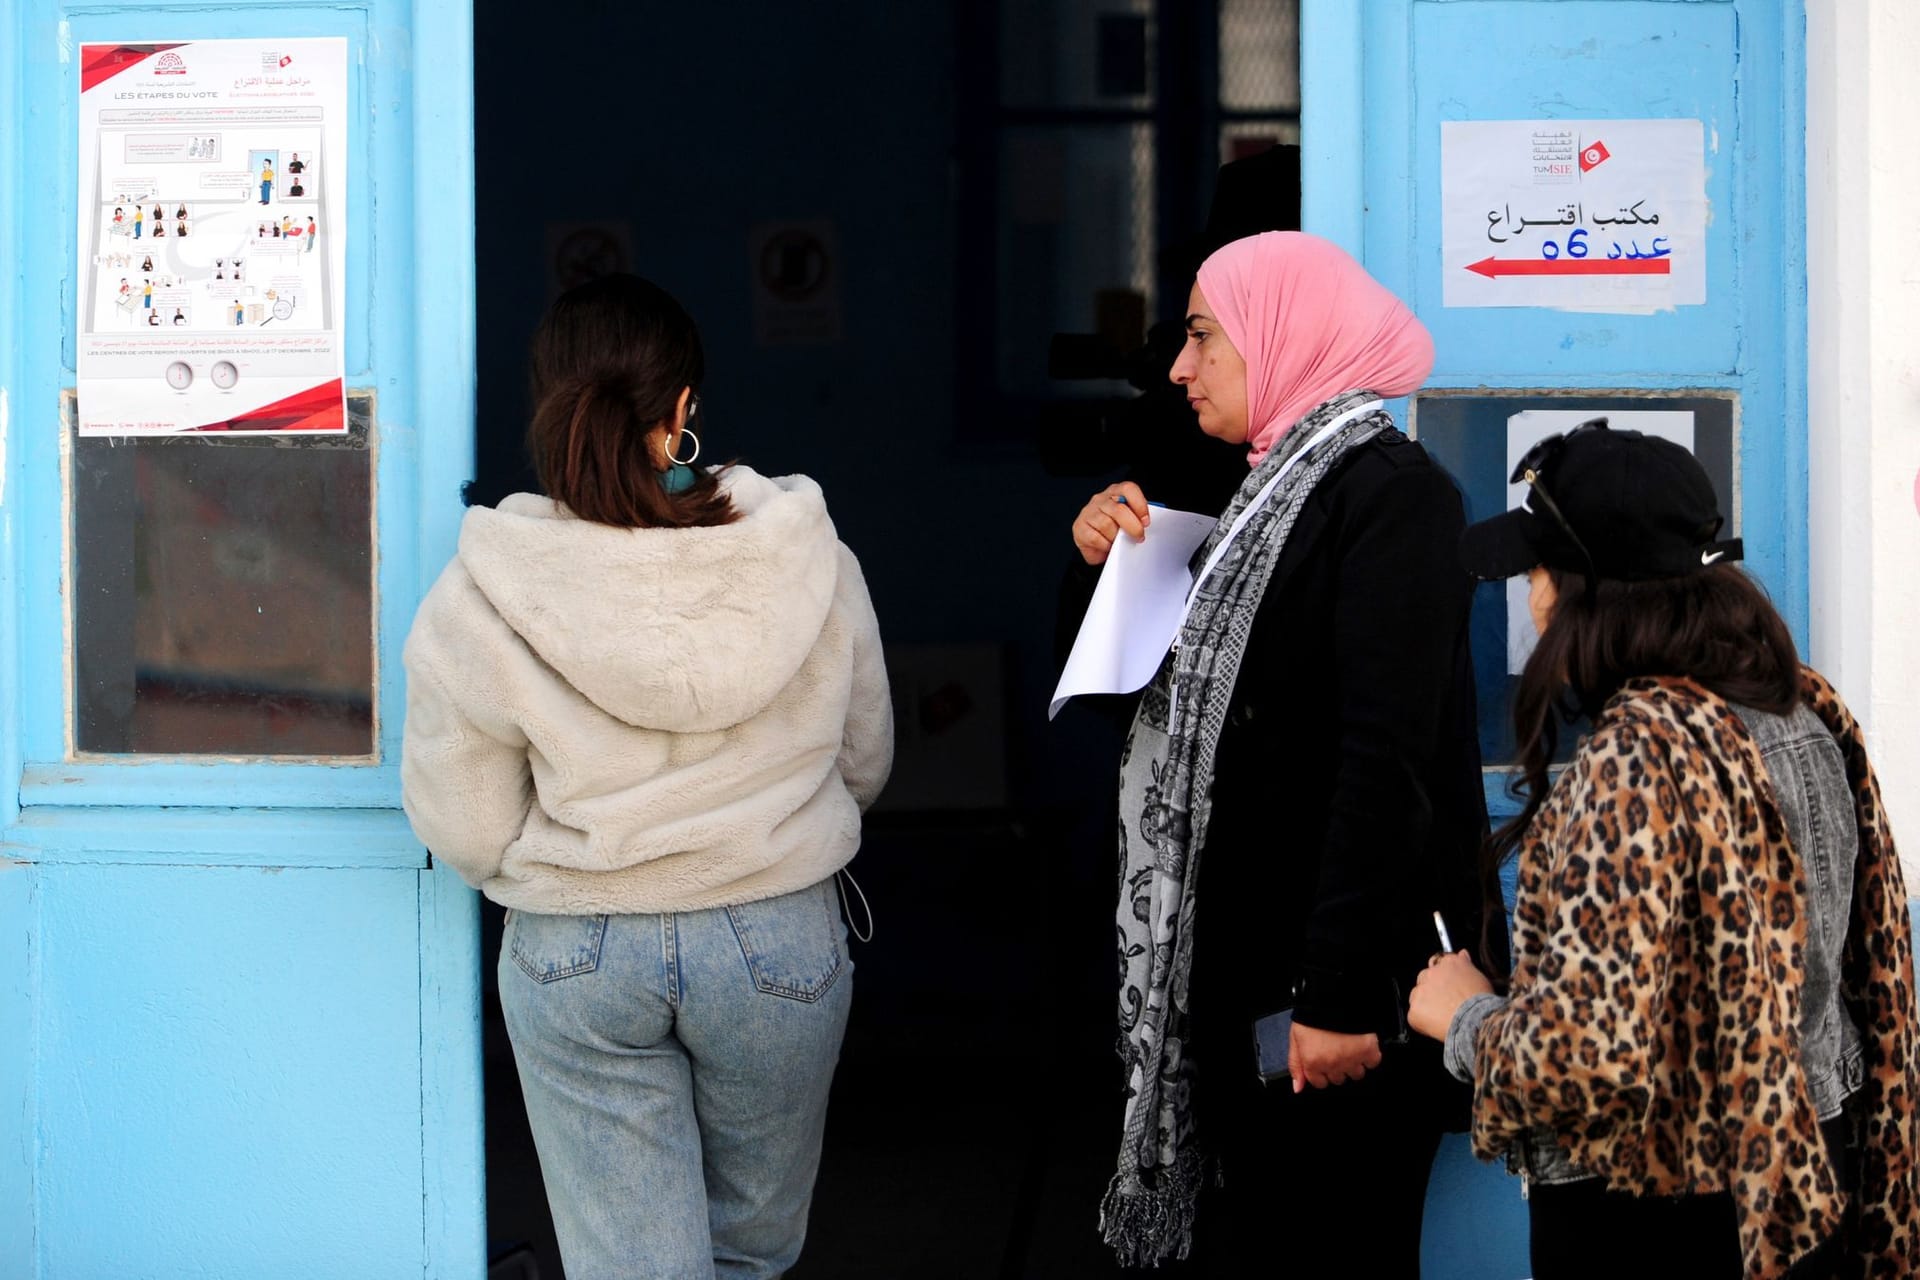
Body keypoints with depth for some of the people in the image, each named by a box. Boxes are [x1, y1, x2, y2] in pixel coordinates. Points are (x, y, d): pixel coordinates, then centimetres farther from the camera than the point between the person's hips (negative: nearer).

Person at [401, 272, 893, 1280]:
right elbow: (863, 763, 4)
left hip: (577, 959, -1)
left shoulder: (477, 603, -14)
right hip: (782, 941, 1)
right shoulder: (809, 559, -10)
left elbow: (465, 832, -7)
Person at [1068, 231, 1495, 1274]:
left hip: (1343, 978, -9)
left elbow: (1386, 759, -21)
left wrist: (1341, 993, -26)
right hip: (1243, 966, 9)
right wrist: (1112, 565, 8)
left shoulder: (1388, 491, -12)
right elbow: (1193, 699, 24)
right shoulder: (1270, 491, 16)